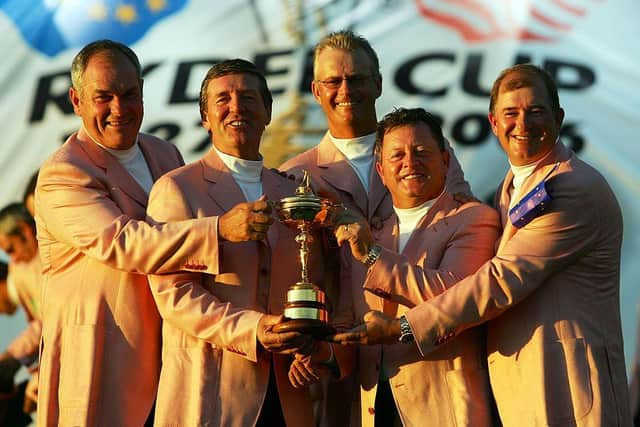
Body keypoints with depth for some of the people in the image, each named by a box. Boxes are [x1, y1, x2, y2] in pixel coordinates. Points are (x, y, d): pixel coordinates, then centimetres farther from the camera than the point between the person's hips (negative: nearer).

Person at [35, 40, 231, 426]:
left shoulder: (166, 155, 12)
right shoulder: (61, 175, -13)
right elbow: (123, 243, -27)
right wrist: (220, 229, -34)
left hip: (171, 348, 7)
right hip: (99, 362, -7)